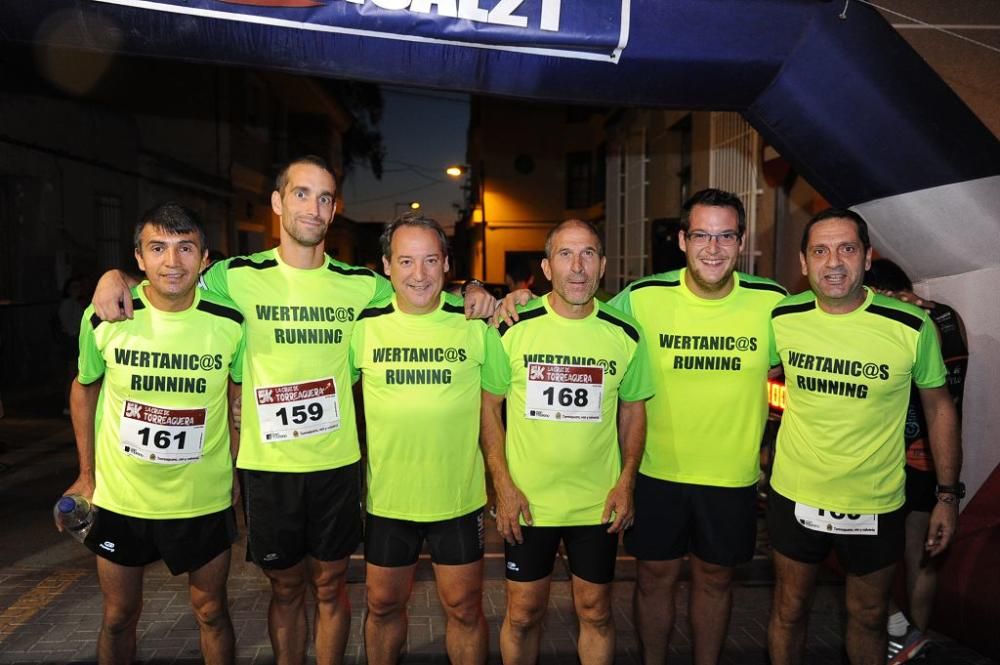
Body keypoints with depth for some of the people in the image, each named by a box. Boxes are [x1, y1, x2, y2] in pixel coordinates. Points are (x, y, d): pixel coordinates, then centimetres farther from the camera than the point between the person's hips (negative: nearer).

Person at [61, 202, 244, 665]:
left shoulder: (230, 323, -14)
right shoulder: (105, 319, -12)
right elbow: (85, 387, 5)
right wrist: (86, 474, 5)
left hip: (204, 500, 0)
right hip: (119, 497, 1)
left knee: (211, 610, 17)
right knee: (119, 616, 19)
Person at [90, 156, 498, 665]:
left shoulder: (359, 284, 0)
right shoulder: (241, 276, -4)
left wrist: (472, 293, -8)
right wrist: (115, 277, -12)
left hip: (336, 462, 1)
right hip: (266, 465, -1)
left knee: (330, 585, 16)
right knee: (286, 588, 16)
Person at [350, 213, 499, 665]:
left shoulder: (476, 325, -7)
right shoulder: (364, 326, -6)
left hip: (459, 498, -1)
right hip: (386, 497, 1)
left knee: (464, 608, 13)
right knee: (383, 605, 18)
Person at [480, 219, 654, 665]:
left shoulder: (624, 335, -4)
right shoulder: (514, 329, -8)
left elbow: (633, 410, 7)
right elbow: (489, 406, -2)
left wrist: (626, 482, -1)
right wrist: (503, 484, -8)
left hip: (599, 503, 1)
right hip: (526, 501, -1)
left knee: (595, 612, 16)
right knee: (523, 614, 13)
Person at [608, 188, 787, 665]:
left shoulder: (772, 303, -10)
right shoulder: (642, 299, -14)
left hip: (733, 475, 1)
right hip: (657, 470, -1)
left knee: (715, 578, 20)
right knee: (655, 577, 15)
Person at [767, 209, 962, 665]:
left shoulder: (912, 327, -15)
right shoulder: (782, 319, -11)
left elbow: (938, 405, -1)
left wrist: (948, 494, 0)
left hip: (876, 506, 0)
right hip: (794, 496, 1)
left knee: (869, 618, 21)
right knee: (789, 610, 19)